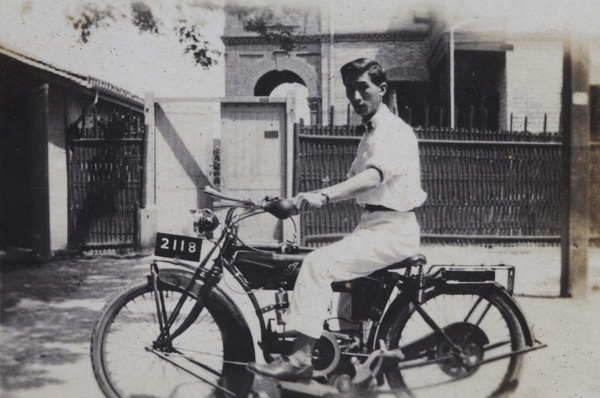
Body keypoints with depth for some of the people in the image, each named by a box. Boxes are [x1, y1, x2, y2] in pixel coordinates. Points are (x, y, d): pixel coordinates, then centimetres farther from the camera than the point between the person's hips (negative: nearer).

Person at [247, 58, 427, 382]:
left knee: (318, 264, -23)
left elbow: (373, 176, -30)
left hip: (392, 230, -10)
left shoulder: (395, 131, -11)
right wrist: (310, 196, 6)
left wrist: (323, 195, -44)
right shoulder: (371, 133, 22)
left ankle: (300, 358, -22)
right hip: (372, 224, 10)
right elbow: (354, 185, 19)